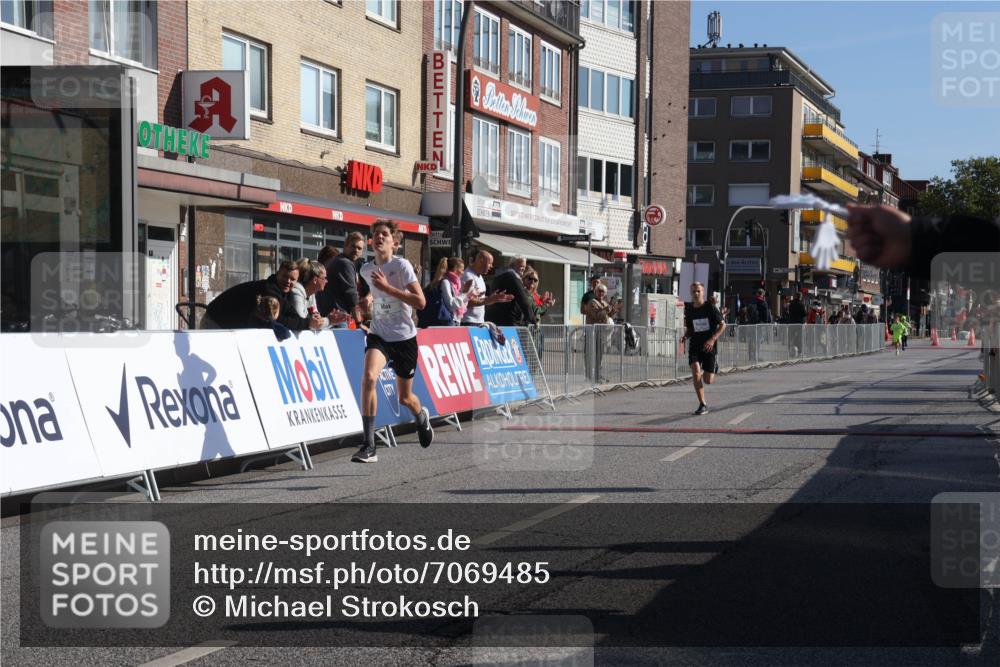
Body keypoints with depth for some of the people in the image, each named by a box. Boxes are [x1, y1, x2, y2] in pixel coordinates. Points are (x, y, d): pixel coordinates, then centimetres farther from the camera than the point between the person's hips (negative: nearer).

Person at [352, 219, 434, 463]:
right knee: (369, 377, -27)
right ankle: (369, 446, -26)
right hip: (379, 335, 3)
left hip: (404, 336, -3)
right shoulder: (366, 270, 5)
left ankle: (422, 417, 48)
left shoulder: (401, 265, -11)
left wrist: (387, 288, -23)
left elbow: (420, 302, -21)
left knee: (405, 398, 8)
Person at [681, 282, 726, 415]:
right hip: (695, 346, 2)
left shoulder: (710, 308, -6)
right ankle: (702, 405, -16)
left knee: (708, 380, -4)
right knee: (695, 371, -23)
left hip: (709, 347, -2)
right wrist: (685, 337, -4)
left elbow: (723, 325, -3)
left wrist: (712, 339, -17)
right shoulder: (689, 310, 5)